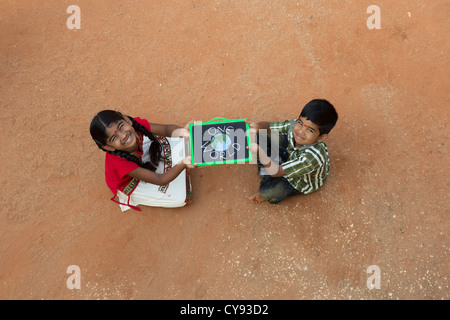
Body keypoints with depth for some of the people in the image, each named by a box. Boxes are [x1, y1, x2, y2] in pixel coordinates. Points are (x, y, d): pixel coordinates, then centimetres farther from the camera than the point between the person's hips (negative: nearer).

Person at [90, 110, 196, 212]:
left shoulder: (136, 124, -33)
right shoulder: (119, 162, -42)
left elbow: (167, 129, -24)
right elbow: (160, 180, -37)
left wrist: (179, 131, -51)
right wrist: (183, 164, -57)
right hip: (131, 183, -4)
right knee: (180, 198, -11)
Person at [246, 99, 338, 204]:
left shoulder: (312, 157, -45)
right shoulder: (294, 125, -29)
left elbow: (276, 172, -43)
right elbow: (268, 126, -16)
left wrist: (260, 152, -59)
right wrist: (258, 126, -41)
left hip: (301, 182, -6)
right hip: (290, 158, 6)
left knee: (267, 190, -32)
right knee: (261, 134, -3)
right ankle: (265, 174, 14)